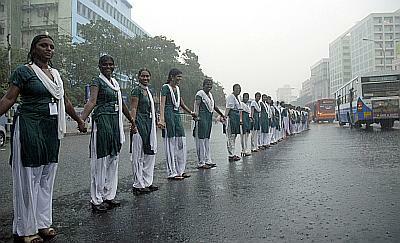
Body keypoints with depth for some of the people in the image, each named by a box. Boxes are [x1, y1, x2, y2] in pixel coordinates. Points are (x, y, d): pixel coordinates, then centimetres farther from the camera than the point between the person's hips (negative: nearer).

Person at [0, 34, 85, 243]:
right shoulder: (23, 71, -3)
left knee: (46, 177, 10)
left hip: (51, 129, 7)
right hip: (29, 127, -6)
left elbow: (64, 101, 23)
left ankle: (43, 223, 22)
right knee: (29, 178, -1)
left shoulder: (55, 74, 15)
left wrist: (79, 120, 29)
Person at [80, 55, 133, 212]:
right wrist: (81, 119, -33)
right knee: (100, 161, -5)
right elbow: (92, 101, -19)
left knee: (113, 160, 10)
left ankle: (109, 196, 21)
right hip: (102, 122, -8)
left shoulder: (115, 82, 18)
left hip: (116, 122, 8)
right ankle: (96, 200, 4)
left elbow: (121, 104, 25)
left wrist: (131, 120, 30)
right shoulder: (97, 82, -4)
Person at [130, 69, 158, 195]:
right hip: (140, 124, -9)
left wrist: (156, 122, 21)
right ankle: (138, 185, 5)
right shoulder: (136, 90, -7)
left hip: (149, 124, 9)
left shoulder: (149, 91, 18)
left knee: (150, 154, 12)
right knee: (138, 156, -3)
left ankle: (147, 182, 22)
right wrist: (133, 124, -23)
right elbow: (133, 109, -14)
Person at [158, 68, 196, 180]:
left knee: (181, 143, 7)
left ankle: (180, 170, 17)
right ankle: (172, 173, 5)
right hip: (169, 114, -8)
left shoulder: (177, 88, 17)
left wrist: (191, 112, 32)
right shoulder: (165, 87, -6)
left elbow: (182, 104, 26)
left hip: (177, 115, 8)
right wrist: (161, 119, -28)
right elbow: (162, 104, -16)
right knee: (171, 144, -3)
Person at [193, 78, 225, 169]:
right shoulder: (200, 94, -7)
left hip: (209, 117, 9)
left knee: (207, 139, 12)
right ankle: (201, 163, -4)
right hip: (202, 117, -9)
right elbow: (197, 105, -21)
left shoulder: (210, 94, 18)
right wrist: (196, 115, -37)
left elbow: (214, 106, 28)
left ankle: (208, 160, 19)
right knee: (201, 140, -7)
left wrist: (221, 114, 36)